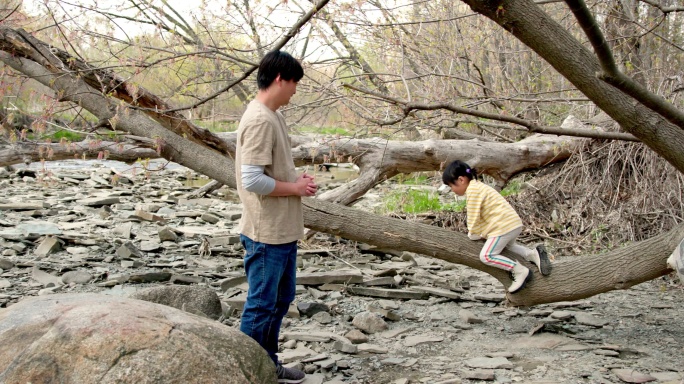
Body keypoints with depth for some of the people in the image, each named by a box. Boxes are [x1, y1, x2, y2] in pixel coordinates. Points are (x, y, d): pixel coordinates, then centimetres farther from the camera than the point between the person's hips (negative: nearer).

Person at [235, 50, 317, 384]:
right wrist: (296, 188, -15)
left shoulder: (273, 116, 12)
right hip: (267, 234, -10)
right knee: (261, 306, 1)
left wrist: (296, 180, 4)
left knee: (281, 299, 20)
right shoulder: (259, 120, -20)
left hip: (284, 230, 11)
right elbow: (252, 180, -26)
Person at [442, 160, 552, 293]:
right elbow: (481, 214, 20)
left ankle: (520, 270, -15)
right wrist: (475, 232, 13)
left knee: (486, 256, -13)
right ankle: (534, 254, 16)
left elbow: (474, 216, -14)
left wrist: (472, 234, 1)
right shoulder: (477, 186, 18)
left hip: (504, 226, -11)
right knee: (505, 246, 35)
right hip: (513, 223, 11)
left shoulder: (472, 190, -15)